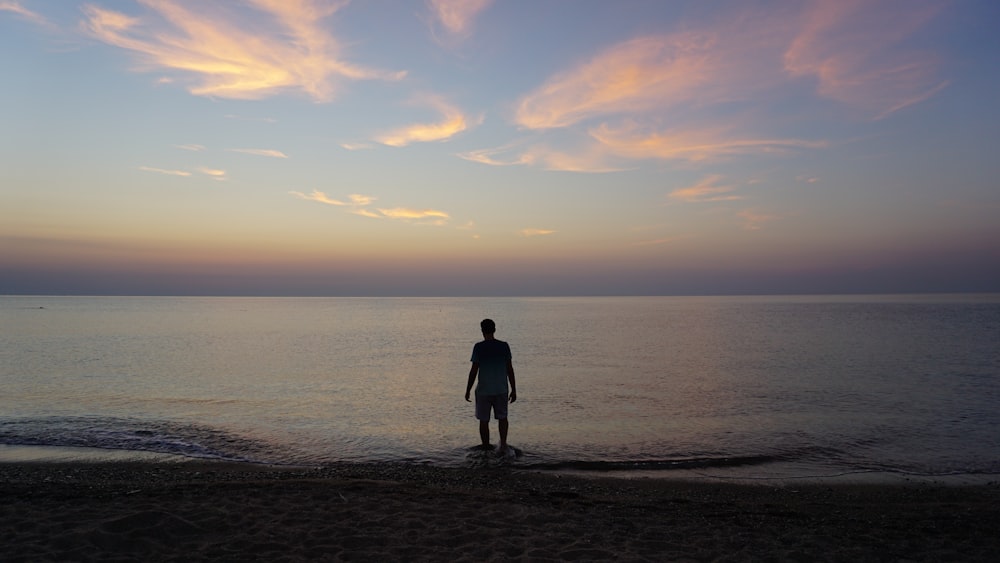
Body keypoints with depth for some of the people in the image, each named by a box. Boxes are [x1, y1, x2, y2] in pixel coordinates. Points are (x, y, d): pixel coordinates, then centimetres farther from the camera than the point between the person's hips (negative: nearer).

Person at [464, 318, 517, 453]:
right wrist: (513, 390, 10)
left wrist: (468, 390, 1)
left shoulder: (479, 347, -9)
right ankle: (503, 443, 0)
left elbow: (474, 371, -9)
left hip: (483, 390, -2)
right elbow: (510, 369, 2)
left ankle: (486, 448, 16)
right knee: (502, 417, 19)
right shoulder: (504, 346, -1)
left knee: (484, 420, 10)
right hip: (501, 390, 3)